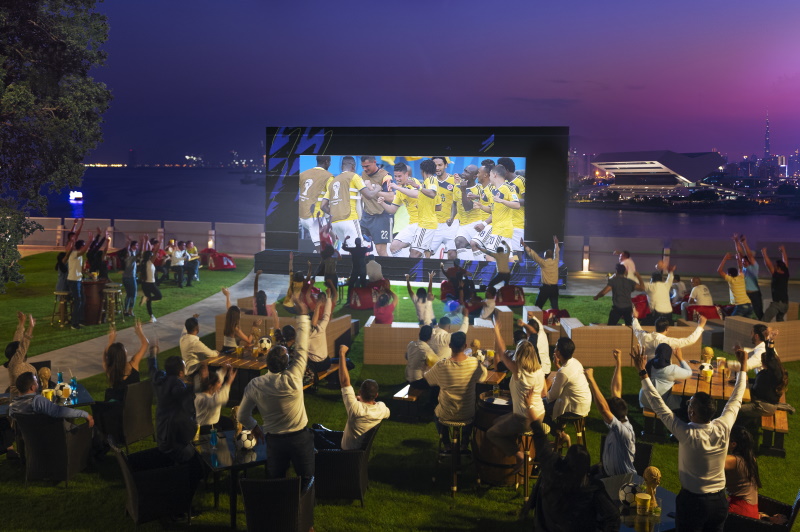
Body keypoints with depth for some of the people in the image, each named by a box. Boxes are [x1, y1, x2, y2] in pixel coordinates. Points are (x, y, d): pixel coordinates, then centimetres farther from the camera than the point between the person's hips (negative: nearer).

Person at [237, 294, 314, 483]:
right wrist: (303, 314, -9)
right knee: (307, 481, 14)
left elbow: (242, 416, -2)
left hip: (274, 440, 2)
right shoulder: (293, 378, -23)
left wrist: (254, 428, 19)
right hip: (300, 438, -2)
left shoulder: (254, 385, -14)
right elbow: (301, 347, -15)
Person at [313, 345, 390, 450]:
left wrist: (342, 355, -31)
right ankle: (323, 430, 56)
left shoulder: (356, 408, -38)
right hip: (364, 445, 6)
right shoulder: (381, 409, -22)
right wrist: (363, 400, 4)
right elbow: (387, 414, 6)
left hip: (347, 450, -6)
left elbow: (344, 381, -37)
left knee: (314, 434, 15)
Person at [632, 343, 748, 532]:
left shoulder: (687, 434, -24)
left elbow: (658, 405, -19)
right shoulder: (723, 428, -14)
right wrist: (743, 368, 13)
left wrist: (642, 372, -15)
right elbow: (735, 400, 2)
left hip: (692, 501, -4)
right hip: (719, 500, 4)